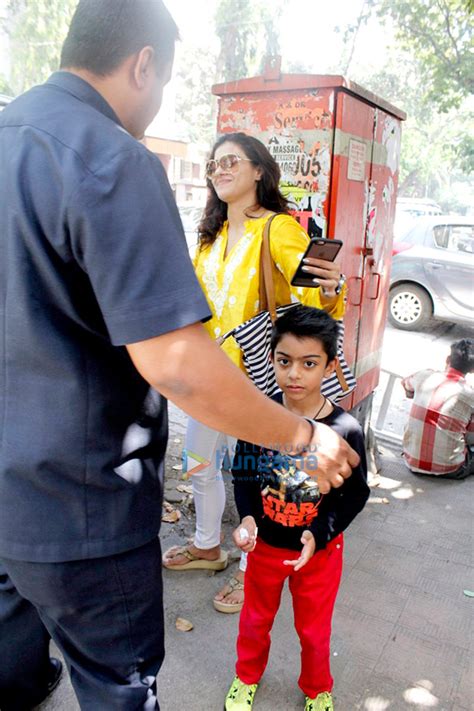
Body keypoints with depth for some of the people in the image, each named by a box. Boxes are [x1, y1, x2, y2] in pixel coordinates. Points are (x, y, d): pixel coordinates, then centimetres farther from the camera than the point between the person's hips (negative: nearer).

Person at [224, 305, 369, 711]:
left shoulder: (345, 429, -22)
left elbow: (356, 493, -11)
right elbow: (243, 474, -5)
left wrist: (319, 533, -22)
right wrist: (247, 518, -21)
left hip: (320, 551, -1)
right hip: (265, 544, 2)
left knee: (314, 630, 22)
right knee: (255, 620, 25)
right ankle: (248, 677, 55)